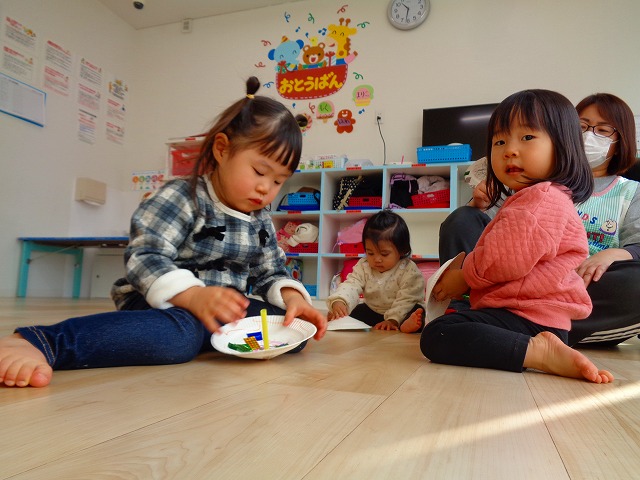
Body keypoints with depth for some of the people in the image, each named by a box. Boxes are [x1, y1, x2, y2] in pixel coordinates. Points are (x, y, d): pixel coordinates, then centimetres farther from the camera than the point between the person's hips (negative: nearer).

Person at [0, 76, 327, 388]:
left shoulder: (260, 221, 12)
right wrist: (194, 296, -39)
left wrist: (291, 297, -10)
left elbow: (271, 273, 14)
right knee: (179, 334, -41)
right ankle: (36, 343, -42)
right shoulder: (181, 198, -10)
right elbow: (145, 257, -21)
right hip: (169, 303, -7)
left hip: (228, 308, 8)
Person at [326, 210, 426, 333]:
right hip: (372, 312, 5)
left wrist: (393, 320, -34)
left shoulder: (409, 271, -17)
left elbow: (406, 300, -21)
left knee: (418, 310, -32)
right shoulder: (363, 266, -4)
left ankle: (405, 325, -57)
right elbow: (351, 285, -16)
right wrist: (338, 302, -38)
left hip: (400, 314, -5)